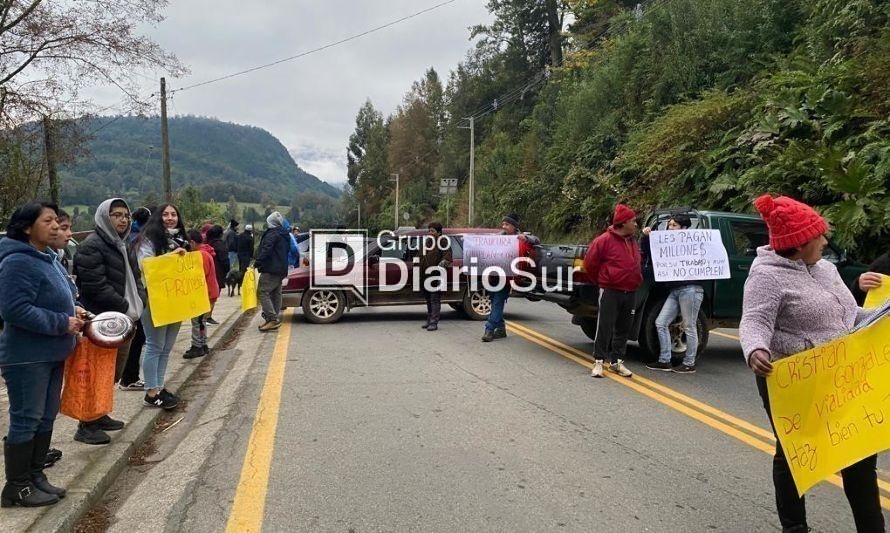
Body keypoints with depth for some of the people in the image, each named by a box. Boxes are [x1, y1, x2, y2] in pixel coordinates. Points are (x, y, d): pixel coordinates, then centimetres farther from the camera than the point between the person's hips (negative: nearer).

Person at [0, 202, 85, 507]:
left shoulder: (49, 257, 11)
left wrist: (72, 311, 4)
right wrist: (62, 323, -21)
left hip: (51, 353, 9)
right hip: (27, 356, -9)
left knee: (46, 418, 15)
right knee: (26, 420, 1)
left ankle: (35, 476, 27)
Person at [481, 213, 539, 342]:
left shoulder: (520, 238, 1)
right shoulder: (500, 235, 14)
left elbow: (537, 241, -7)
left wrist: (525, 237, -24)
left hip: (507, 275, -6)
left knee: (498, 302, -9)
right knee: (495, 302, 10)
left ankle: (489, 329, -11)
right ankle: (501, 329, 20)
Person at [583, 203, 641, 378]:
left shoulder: (633, 242, 13)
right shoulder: (605, 240, -10)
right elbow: (590, 263, -4)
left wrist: (636, 280, 18)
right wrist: (601, 281, 6)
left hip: (629, 293, 7)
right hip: (610, 292, -7)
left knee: (623, 329, 9)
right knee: (605, 327, -5)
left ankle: (616, 362, 18)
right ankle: (598, 362, 3)